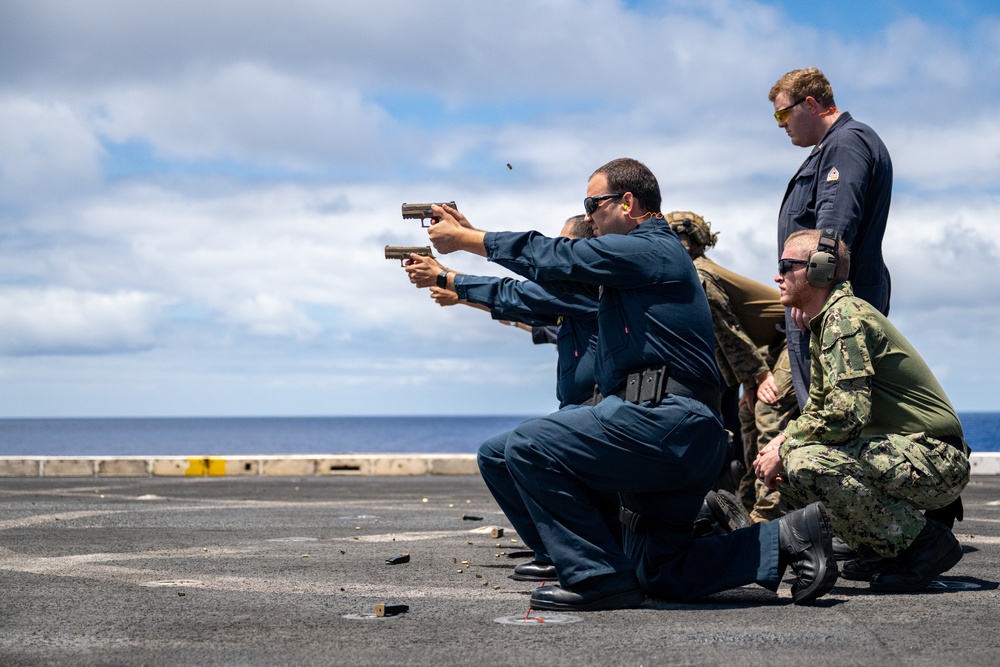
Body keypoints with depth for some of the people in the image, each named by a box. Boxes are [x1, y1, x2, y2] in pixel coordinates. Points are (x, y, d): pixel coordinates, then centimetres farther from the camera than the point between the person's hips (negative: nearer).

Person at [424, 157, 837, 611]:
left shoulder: (648, 250, -8)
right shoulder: (648, 254, 23)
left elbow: (555, 258, -7)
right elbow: (558, 272, 23)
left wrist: (464, 239, 3)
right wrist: (469, 232, 21)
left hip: (663, 422, -11)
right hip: (685, 437, 11)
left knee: (528, 446, -12)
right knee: (657, 573, 15)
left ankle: (599, 577, -11)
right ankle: (786, 538, 9)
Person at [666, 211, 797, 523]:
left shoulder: (698, 275, -19)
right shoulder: (699, 272, 11)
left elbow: (728, 330, -18)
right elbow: (728, 334, 10)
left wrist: (759, 375, -15)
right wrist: (750, 382, 5)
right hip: (776, 340, 11)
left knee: (770, 411, -18)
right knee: (749, 411, 13)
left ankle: (767, 512, -21)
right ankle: (751, 499, 21)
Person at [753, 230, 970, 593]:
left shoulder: (845, 316, -15)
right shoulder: (824, 322, 17)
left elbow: (847, 414, -26)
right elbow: (818, 410, 22)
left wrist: (784, 448, -14)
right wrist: (780, 444, 2)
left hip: (936, 459, -10)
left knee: (806, 462, -28)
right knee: (790, 458, 9)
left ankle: (925, 541, -13)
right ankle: (884, 549, 11)